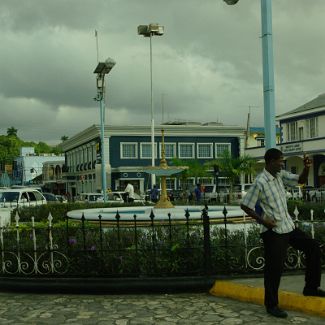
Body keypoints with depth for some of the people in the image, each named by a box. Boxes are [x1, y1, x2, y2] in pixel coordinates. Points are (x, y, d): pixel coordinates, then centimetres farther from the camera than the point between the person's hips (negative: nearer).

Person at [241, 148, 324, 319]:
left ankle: (311, 287, 21)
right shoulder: (260, 182, -18)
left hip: (288, 226, 9)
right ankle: (271, 305, 10)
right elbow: (245, 205, -15)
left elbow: (301, 180, 14)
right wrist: (263, 220, -17)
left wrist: (306, 168, -6)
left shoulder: (281, 175, 6)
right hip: (273, 231, -9)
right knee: (274, 268, -4)